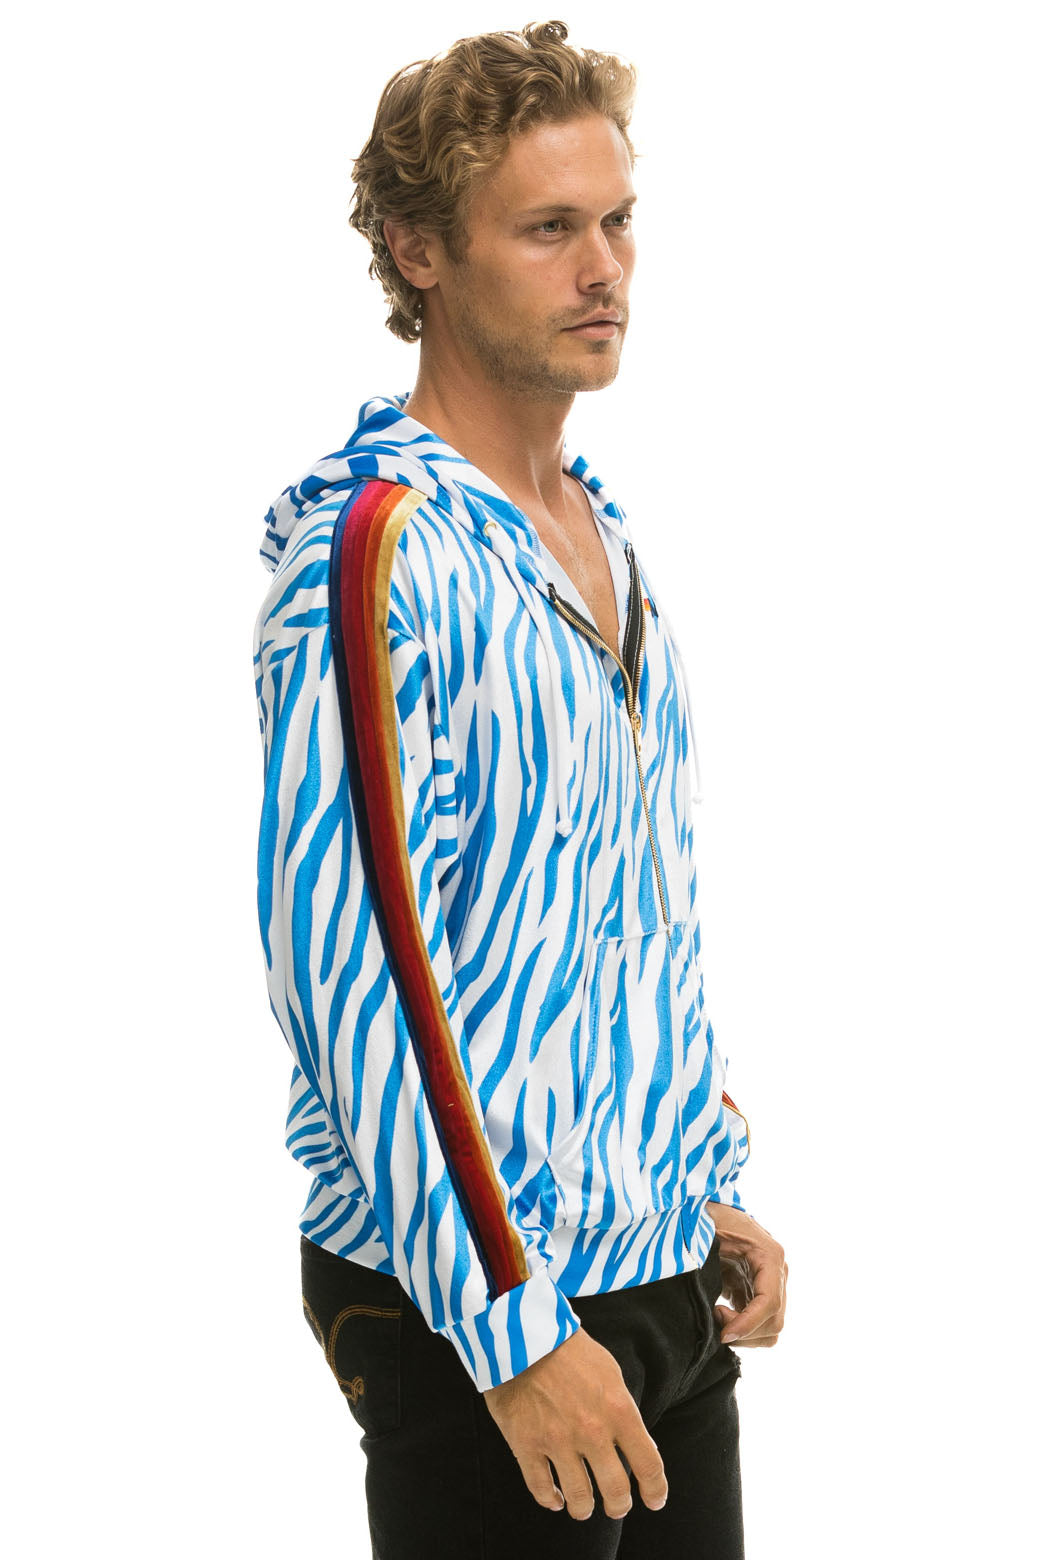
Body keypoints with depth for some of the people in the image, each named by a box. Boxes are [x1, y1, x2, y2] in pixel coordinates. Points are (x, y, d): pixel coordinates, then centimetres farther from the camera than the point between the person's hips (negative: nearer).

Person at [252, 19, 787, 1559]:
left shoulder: (607, 536, 11)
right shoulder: (372, 548, -16)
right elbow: (347, 961, -21)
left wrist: (712, 1189, 17)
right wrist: (512, 1326, -21)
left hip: (665, 1268, 8)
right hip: (483, 1307, -8)